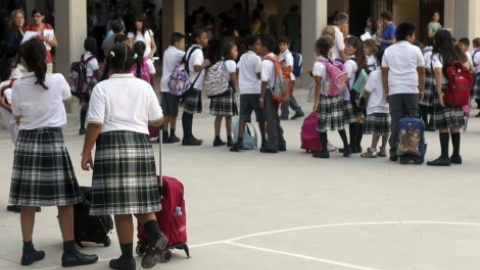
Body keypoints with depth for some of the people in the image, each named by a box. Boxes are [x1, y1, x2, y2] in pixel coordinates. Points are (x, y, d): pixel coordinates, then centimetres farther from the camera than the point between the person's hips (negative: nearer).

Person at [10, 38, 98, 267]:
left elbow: (18, 119, 9)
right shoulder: (57, 80, -6)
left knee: (28, 200, 7)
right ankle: (69, 252, 1)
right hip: (52, 140, -3)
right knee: (64, 199, 1)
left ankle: (28, 250, 12)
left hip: (26, 142, 3)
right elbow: (68, 98, 17)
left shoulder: (18, 86, -1)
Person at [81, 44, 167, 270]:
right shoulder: (144, 86, 7)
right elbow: (157, 120, 10)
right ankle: (155, 235, -11)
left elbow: (95, 124, -9)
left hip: (112, 145, -3)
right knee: (140, 199, 14)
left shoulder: (102, 88, -3)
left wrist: (86, 152, -1)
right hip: (140, 144, 3)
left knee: (120, 204, 1)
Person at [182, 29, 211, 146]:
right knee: (189, 112, -5)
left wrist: (203, 64, 16)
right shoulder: (198, 51, -15)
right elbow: (197, 68, -26)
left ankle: (188, 136, 18)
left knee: (188, 111, 12)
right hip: (194, 86, -9)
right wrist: (205, 64, -11)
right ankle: (187, 138, -2)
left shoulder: (190, 49, 14)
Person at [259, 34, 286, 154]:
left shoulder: (266, 62, -17)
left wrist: (262, 97, -15)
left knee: (270, 119, -2)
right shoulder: (276, 59, 10)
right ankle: (280, 143, 22)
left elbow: (265, 81, -19)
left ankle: (272, 145, 2)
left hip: (269, 91, -9)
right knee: (275, 118, 16)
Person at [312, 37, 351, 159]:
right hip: (337, 96, 6)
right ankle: (347, 148, 16)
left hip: (325, 97, -6)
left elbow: (318, 84, -15)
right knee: (339, 123, 13)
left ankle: (324, 151, 4)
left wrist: (316, 101, -14)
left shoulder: (318, 65, -12)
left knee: (322, 125, 2)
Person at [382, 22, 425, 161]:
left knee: (395, 121, 3)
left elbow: (384, 73, 7)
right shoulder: (415, 50, 3)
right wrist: (421, 90, 14)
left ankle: (394, 152, 1)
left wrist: (386, 92, 12)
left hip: (394, 91, 2)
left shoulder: (389, 51, 9)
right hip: (411, 90, -2)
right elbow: (421, 72, 5)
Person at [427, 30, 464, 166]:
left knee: (443, 125, -5)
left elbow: (438, 72, -22)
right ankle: (456, 155, 15)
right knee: (455, 124, 10)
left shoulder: (437, 56, -6)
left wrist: (439, 92, -25)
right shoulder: (455, 56, 14)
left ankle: (444, 157, -6)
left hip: (443, 90, -6)